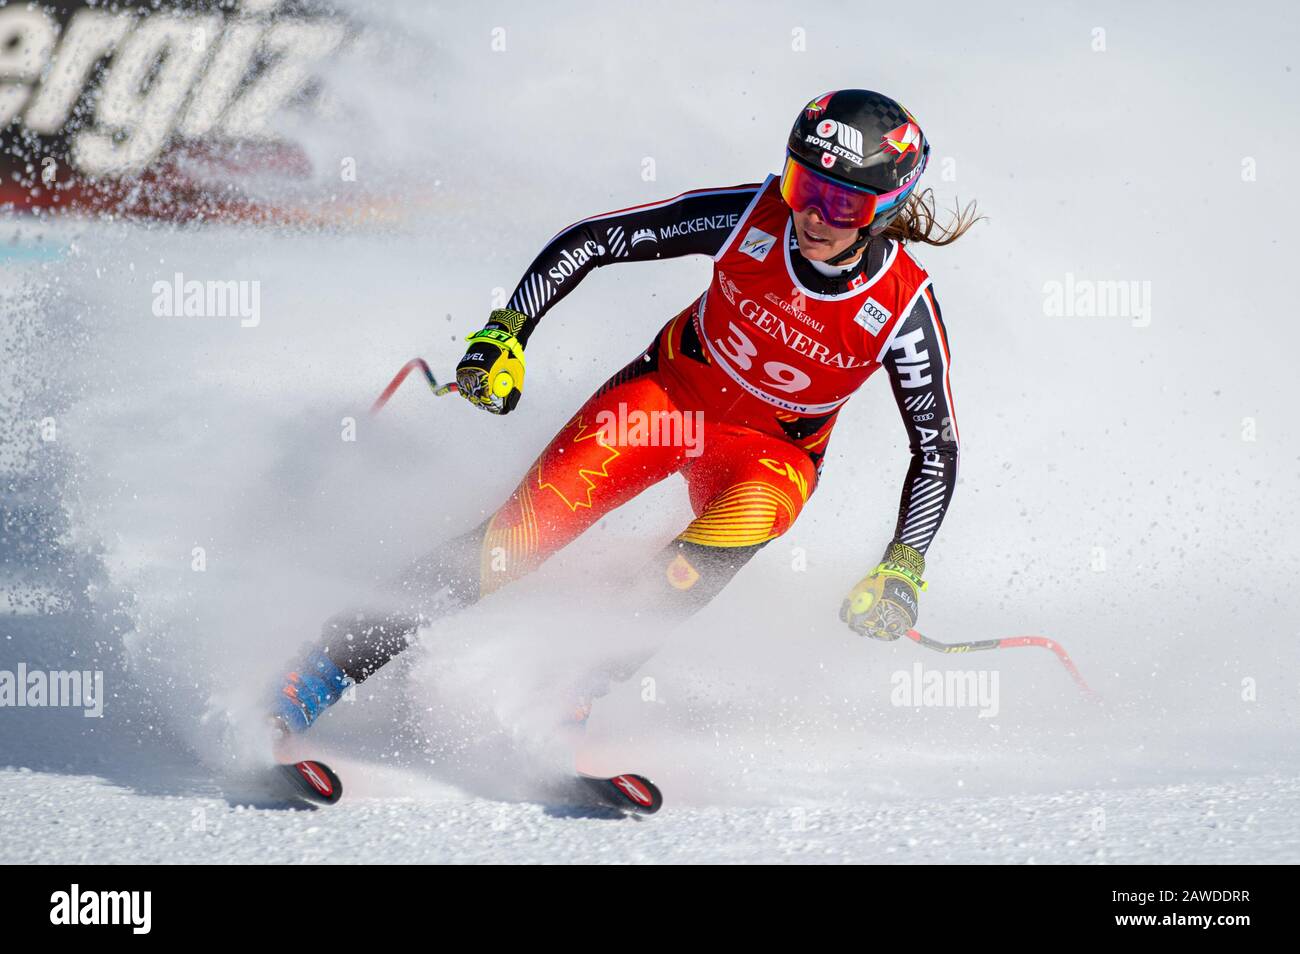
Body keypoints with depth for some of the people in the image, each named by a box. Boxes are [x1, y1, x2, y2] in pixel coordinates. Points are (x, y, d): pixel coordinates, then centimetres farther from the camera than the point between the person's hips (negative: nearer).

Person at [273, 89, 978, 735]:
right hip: (671, 390, 0)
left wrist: (903, 570, -21)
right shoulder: (752, 216, -22)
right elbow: (592, 240, -13)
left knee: (752, 508, -35)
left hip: (773, 448, 0)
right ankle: (352, 650, -12)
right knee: (538, 517, -18)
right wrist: (506, 332, -21)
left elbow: (938, 449, -10)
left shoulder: (905, 310, -23)